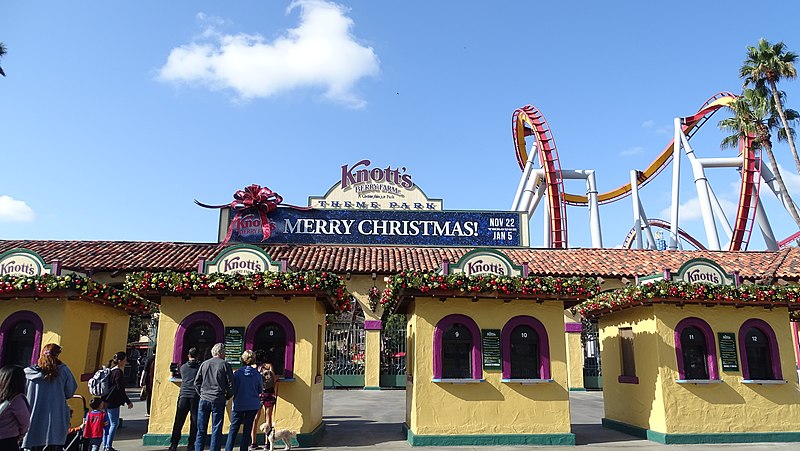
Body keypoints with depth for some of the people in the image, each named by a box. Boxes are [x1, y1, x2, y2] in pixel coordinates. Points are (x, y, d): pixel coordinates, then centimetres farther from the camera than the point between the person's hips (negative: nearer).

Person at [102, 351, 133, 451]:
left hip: (107, 401, 9)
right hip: (113, 402, -9)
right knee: (114, 424, -1)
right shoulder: (118, 372, -17)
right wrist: (128, 402, -12)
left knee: (107, 423, 15)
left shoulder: (111, 371, 11)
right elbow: (120, 389, -18)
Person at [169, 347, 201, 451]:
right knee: (194, 422, 4)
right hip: (195, 397, -2)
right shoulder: (200, 367, 0)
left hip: (183, 396, 2)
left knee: (178, 422, 7)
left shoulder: (183, 367, 9)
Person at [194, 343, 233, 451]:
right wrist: (227, 397, 9)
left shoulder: (204, 364, 6)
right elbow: (230, 384, -4)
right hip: (218, 401, -3)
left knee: (201, 429, 12)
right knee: (216, 430, 4)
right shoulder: (225, 365, -4)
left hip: (204, 400, 3)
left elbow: (196, 382, 8)